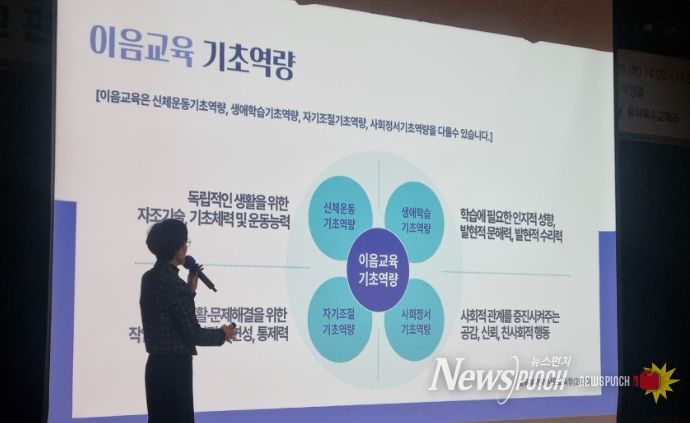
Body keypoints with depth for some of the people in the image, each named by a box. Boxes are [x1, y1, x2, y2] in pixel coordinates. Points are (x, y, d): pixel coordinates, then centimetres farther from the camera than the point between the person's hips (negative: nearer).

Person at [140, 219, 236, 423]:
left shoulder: (150, 278, 8)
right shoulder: (175, 284, -19)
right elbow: (192, 334, -16)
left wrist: (190, 289, 13)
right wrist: (222, 334, 1)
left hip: (157, 365, 9)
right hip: (174, 368, -9)